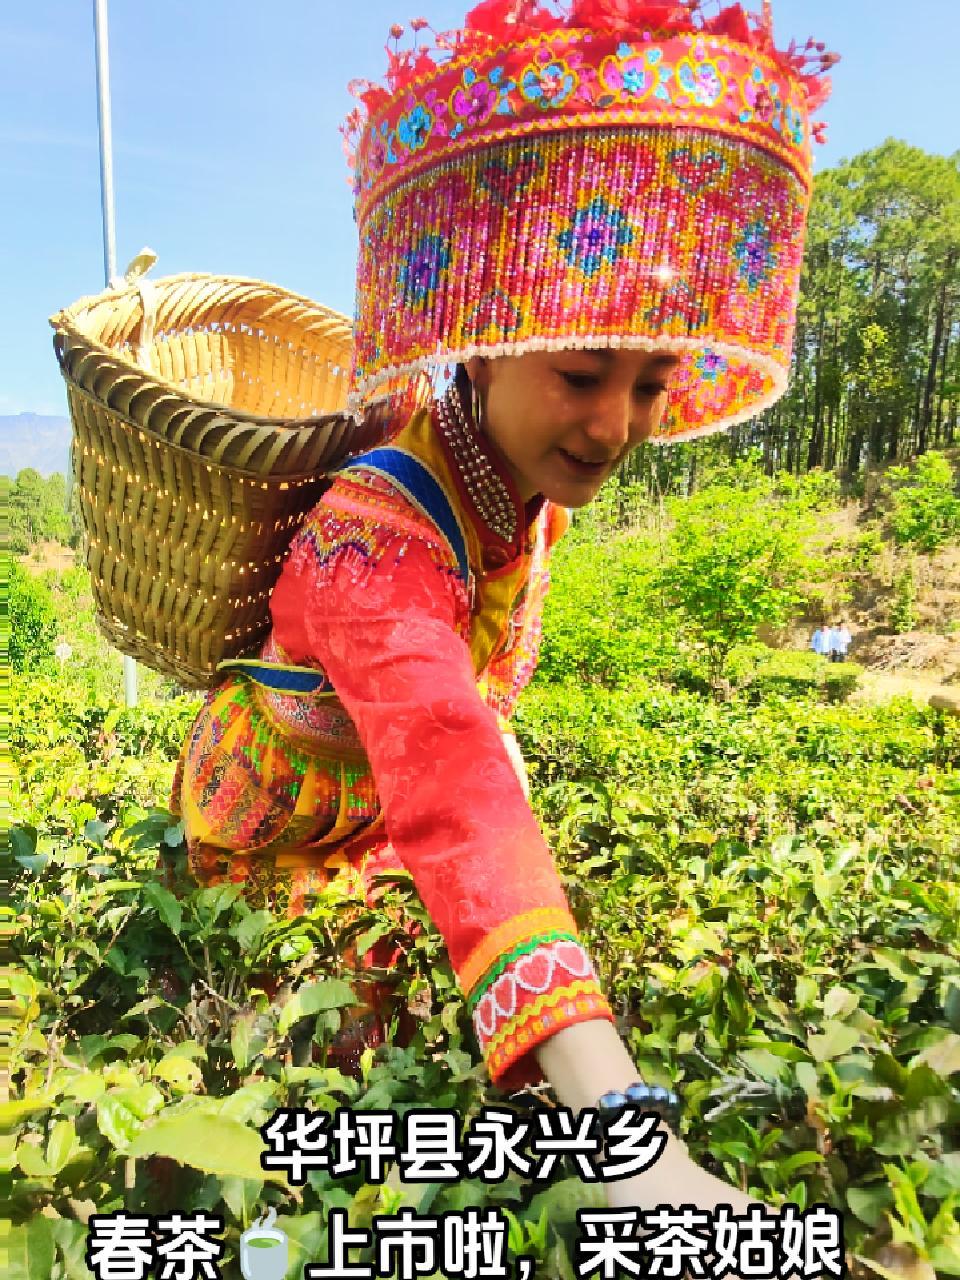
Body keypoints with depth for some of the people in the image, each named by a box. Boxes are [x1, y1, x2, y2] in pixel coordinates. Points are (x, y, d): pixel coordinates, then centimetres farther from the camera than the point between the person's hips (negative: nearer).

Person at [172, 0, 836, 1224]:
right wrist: (624, 1132, -61)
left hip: (376, 835, 6)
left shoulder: (528, 490, -15)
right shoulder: (380, 531, -39)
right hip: (268, 840, -5)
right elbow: (454, 790, -54)